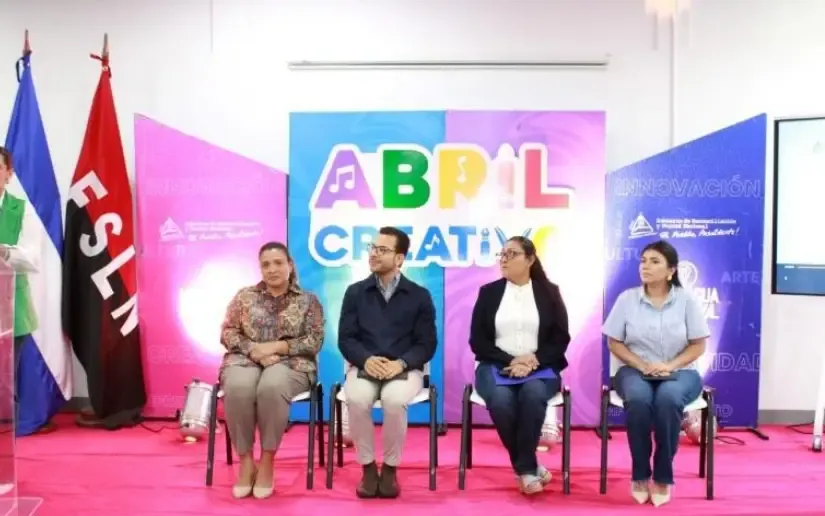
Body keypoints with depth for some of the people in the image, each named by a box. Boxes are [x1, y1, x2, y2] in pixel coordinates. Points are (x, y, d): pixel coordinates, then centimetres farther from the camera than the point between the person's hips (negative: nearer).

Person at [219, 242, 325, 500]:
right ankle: (246, 461, -18)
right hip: (246, 360, 2)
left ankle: (267, 461, -20)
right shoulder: (244, 296, 14)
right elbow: (227, 333, 7)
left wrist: (277, 346, -14)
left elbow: (315, 341, -1)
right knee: (237, 388, -35)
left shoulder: (308, 300, 8)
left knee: (271, 387, -38)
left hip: (290, 363, -2)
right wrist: (254, 349, -12)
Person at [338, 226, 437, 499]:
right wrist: (366, 360, -16)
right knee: (357, 398, -33)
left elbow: (427, 344, 2)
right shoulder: (355, 292, 10)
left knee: (394, 399, -35)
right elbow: (345, 339, 5)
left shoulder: (419, 295, 6)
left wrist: (401, 363, -17)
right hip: (364, 366, 1)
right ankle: (367, 466, -10)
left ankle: (390, 468, -11)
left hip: (405, 368, -1)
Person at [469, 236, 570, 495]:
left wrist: (534, 361, -15)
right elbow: (478, 341, 3)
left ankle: (524, 468, -20)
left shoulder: (549, 292, 9)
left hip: (540, 367, 0)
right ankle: (529, 467, -14)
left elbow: (561, 339, 3)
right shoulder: (488, 292, 9)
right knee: (500, 399, -33)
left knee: (533, 394, -35)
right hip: (496, 366, 1)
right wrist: (509, 362, -12)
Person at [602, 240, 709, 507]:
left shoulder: (686, 300, -1)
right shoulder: (626, 298, -1)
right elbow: (614, 343, 2)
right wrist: (643, 365, -12)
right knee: (638, 399, -34)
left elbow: (698, 345, 1)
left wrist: (670, 365, -15)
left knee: (668, 399, -35)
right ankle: (640, 475, -15)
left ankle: (663, 476, -17)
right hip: (635, 371, 1)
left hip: (679, 372, 0)